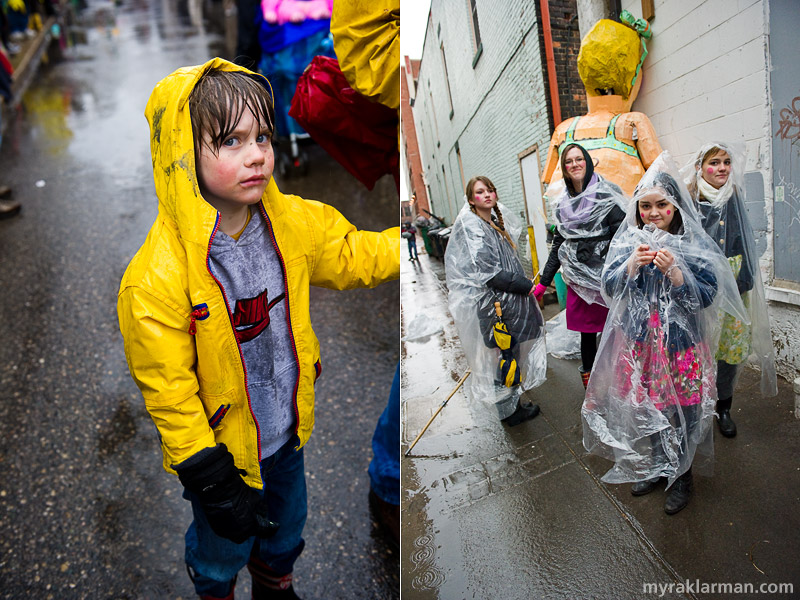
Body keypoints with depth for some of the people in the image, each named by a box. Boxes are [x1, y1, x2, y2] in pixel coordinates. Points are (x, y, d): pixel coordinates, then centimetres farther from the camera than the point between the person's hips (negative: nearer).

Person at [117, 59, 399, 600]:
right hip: (223, 446, -5)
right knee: (224, 546, 24)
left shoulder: (292, 222, -13)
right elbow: (167, 387, -23)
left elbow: (352, 256, 4)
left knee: (286, 528, 31)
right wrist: (210, 479, -18)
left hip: (287, 432, 5)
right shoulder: (158, 276, -30)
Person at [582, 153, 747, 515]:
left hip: (682, 346, -2)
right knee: (646, 409, 13)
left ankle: (682, 476, 29)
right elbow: (609, 287, -3)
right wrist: (633, 264, -21)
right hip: (639, 344, 2)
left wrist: (673, 272, -25)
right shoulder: (627, 241, 1)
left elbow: (707, 296, -10)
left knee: (682, 413, 6)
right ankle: (655, 467, 35)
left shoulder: (696, 244, -6)